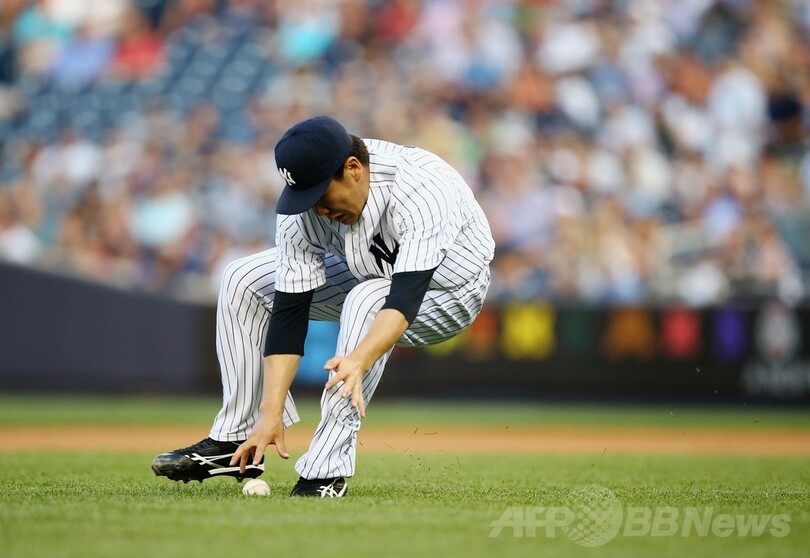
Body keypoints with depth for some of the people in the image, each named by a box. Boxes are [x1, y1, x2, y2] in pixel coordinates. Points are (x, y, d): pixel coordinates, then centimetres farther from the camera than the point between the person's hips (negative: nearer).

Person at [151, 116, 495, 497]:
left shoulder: (421, 190, -38)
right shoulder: (304, 210, -22)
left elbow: (405, 298, -48)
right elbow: (289, 311, -22)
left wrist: (358, 361, -65)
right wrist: (270, 413, -28)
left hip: (449, 292, -6)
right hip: (367, 275, 6)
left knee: (367, 301, -37)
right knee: (243, 282, -4)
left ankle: (326, 472, -35)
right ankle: (234, 441, -1)